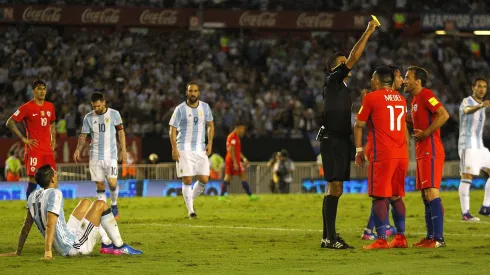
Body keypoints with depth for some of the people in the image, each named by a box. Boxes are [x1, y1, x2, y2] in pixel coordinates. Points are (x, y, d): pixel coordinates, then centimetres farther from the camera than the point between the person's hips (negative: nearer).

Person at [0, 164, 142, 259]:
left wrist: (18, 252, 10)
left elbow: (27, 225, 6)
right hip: (76, 247, -9)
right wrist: (48, 252, -31)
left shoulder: (33, 196, 2)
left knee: (86, 202, 25)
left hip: (62, 248, 9)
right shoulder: (55, 194, -21)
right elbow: (50, 225, -28)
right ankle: (119, 246, 10)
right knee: (100, 204, 2)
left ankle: (107, 243, 29)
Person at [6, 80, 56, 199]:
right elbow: (10, 123, -8)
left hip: (48, 149, 6)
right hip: (34, 148, -6)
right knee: (33, 179, -7)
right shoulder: (27, 107, -7)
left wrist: (53, 139, 12)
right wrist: (24, 139, -11)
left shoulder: (50, 106, 11)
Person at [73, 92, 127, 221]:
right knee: (100, 185, 0)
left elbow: (120, 132, 6)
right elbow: (83, 135, 7)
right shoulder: (88, 117, 4)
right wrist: (78, 150, -8)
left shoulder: (114, 114, 0)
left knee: (112, 183, -12)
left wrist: (123, 150, 0)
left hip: (110, 155, -2)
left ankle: (114, 206, 14)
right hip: (95, 156, 2)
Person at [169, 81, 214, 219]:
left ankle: (191, 199, 23)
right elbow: (172, 129, -2)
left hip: (200, 149, 3)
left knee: (204, 180, -4)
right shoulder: (180, 109, -4)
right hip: (184, 149, -3)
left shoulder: (205, 107, 6)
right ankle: (190, 210, 1)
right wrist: (174, 148, -11)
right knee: (187, 180, -8)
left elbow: (210, 125, 17)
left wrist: (210, 143, 6)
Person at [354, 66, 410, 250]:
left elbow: (359, 125, -1)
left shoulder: (371, 98, -3)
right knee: (396, 196, 13)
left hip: (381, 155, -6)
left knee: (380, 197, -5)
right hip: (401, 154, 6)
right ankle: (400, 237, 12)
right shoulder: (400, 99, 15)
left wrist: (359, 150, 8)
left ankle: (381, 240, -10)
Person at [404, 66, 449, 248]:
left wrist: (425, 133, -20)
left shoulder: (426, 95, -11)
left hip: (431, 152, -10)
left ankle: (439, 238, -15)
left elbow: (443, 115, -23)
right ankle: (430, 236, 14)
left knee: (431, 192, -14)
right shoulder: (415, 99, 18)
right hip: (422, 153, 10)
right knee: (425, 195, 10)